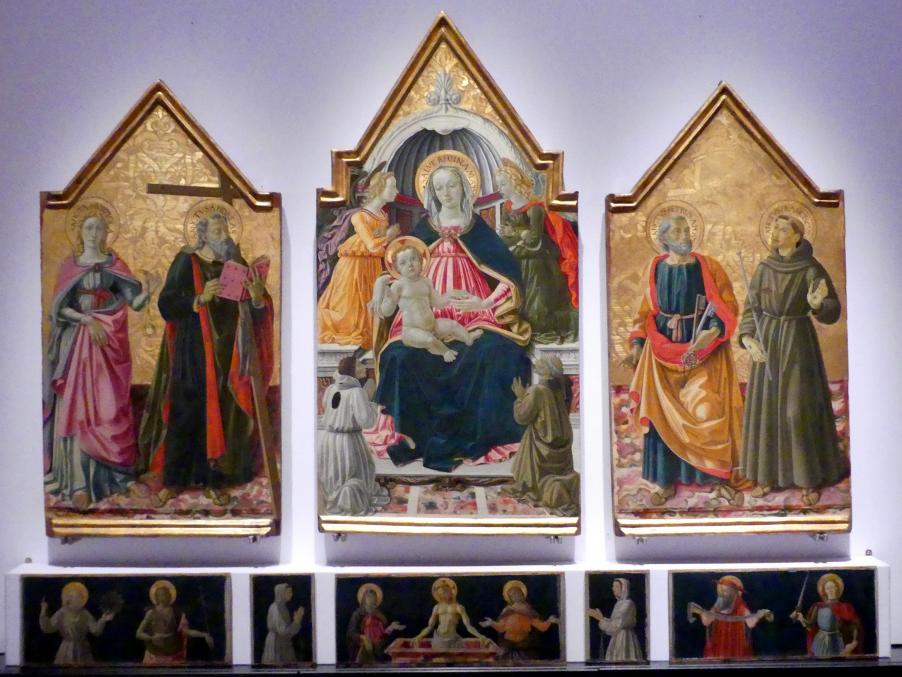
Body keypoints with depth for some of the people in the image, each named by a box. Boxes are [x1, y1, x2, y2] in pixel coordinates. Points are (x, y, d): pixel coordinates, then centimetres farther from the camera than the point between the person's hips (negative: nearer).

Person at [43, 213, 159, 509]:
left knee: (108, 408, -4)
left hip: (109, 343, 0)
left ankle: (107, 473, 4)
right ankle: (79, 483, -8)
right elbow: (59, 307, 0)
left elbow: (135, 302, -4)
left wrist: (148, 291, -24)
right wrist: (86, 320, -15)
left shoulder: (115, 266, 5)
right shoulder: (69, 266, 7)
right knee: (75, 409, -6)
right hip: (75, 343, 0)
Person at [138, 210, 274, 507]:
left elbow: (256, 312, 5)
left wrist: (258, 297, -18)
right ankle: (173, 480, 10)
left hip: (226, 355, 3)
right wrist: (200, 299, -24)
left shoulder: (237, 265, 7)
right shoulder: (185, 262, -2)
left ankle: (214, 481, 13)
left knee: (221, 415, 4)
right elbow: (166, 304, -10)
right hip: (191, 354, -3)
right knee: (184, 415, 0)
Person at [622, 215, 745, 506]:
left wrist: (714, 330, -22)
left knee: (709, 411, -6)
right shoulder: (656, 269, 4)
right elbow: (647, 311, 10)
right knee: (663, 413, 2)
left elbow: (728, 305, -5)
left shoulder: (707, 267, -3)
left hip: (704, 348, -2)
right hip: (664, 349, 2)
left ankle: (718, 478, 5)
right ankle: (666, 480, 12)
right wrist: (637, 345, 0)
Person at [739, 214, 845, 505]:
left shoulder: (812, 268, -10)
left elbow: (832, 311, -13)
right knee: (766, 407, 7)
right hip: (768, 342, 4)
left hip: (798, 342, -4)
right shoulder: (764, 268, 4)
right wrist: (747, 339, -11)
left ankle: (810, 478, 9)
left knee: (801, 410, -5)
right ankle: (769, 473, 20)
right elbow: (751, 308, 7)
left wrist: (816, 304, -37)